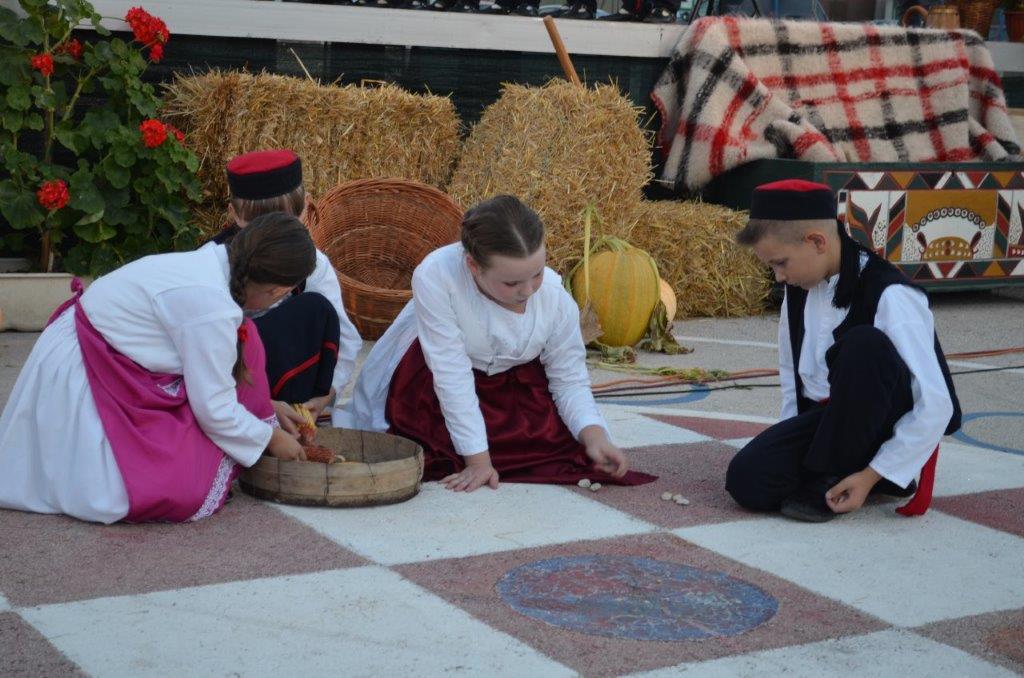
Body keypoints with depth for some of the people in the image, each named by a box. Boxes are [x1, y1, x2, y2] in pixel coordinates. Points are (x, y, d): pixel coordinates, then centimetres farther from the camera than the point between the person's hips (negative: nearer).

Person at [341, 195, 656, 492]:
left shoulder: (556, 297, -26)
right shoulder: (434, 277, -38)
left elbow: (570, 379, -14)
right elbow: (452, 375, -33)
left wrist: (594, 436, -32)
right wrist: (477, 460, -31)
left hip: (515, 382, 2)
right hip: (430, 382, -2)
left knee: (557, 435, -12)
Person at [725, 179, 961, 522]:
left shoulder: (889, 297, -23)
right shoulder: (801, 284, -1)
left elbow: (935, 404, -25)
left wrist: (872, 474, -23)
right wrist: (791, 437, 6)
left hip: (888, 424, -6)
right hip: (827, 417, 6)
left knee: (864, 344, -36)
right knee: (747, 478, -20)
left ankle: (830, 479, -17)